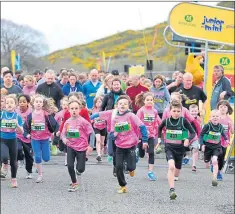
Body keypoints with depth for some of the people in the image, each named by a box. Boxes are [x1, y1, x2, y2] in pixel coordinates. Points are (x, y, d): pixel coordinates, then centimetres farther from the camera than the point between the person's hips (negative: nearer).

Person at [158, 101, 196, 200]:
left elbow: (193, 133, -7)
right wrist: (159, 138, 10)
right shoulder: (166, 121, -3)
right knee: (171, 166, -26)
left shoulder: (183, 121, -10)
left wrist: (188, 139, -25)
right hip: (169, 147, -1)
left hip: (180, 148, 1)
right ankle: (172, 190, -29)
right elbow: (160, 128, 19)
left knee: (176, 172, 14)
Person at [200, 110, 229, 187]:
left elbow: (223, 133, 18)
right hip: (207, 146, 0)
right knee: (207, 161, 16)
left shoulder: (220, 127, -5)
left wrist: (226, 139, 10)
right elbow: (201, 135, -10)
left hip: (216, 147, 0)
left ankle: (214, 178, -21)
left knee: (214, 161, -20)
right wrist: (202, 144, -20)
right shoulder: (207, 126, -16)